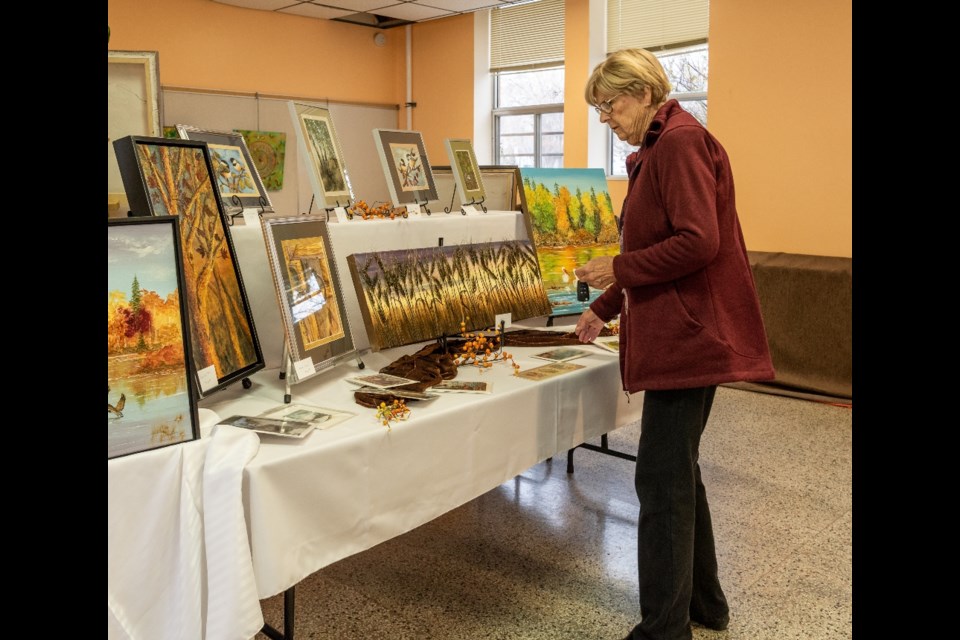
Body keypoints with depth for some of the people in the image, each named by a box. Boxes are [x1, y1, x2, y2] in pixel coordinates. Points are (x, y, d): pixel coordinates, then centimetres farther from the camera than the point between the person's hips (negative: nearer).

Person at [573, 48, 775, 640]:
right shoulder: (657, 149, 18)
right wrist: (605, 308, 24)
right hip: (677, 332, 10)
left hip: (687, 333, -10)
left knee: (662, 478, -5)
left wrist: (617, 268, -13)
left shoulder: (681, 141, -13)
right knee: (678, 470, 17)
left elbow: (697, 243, -23)